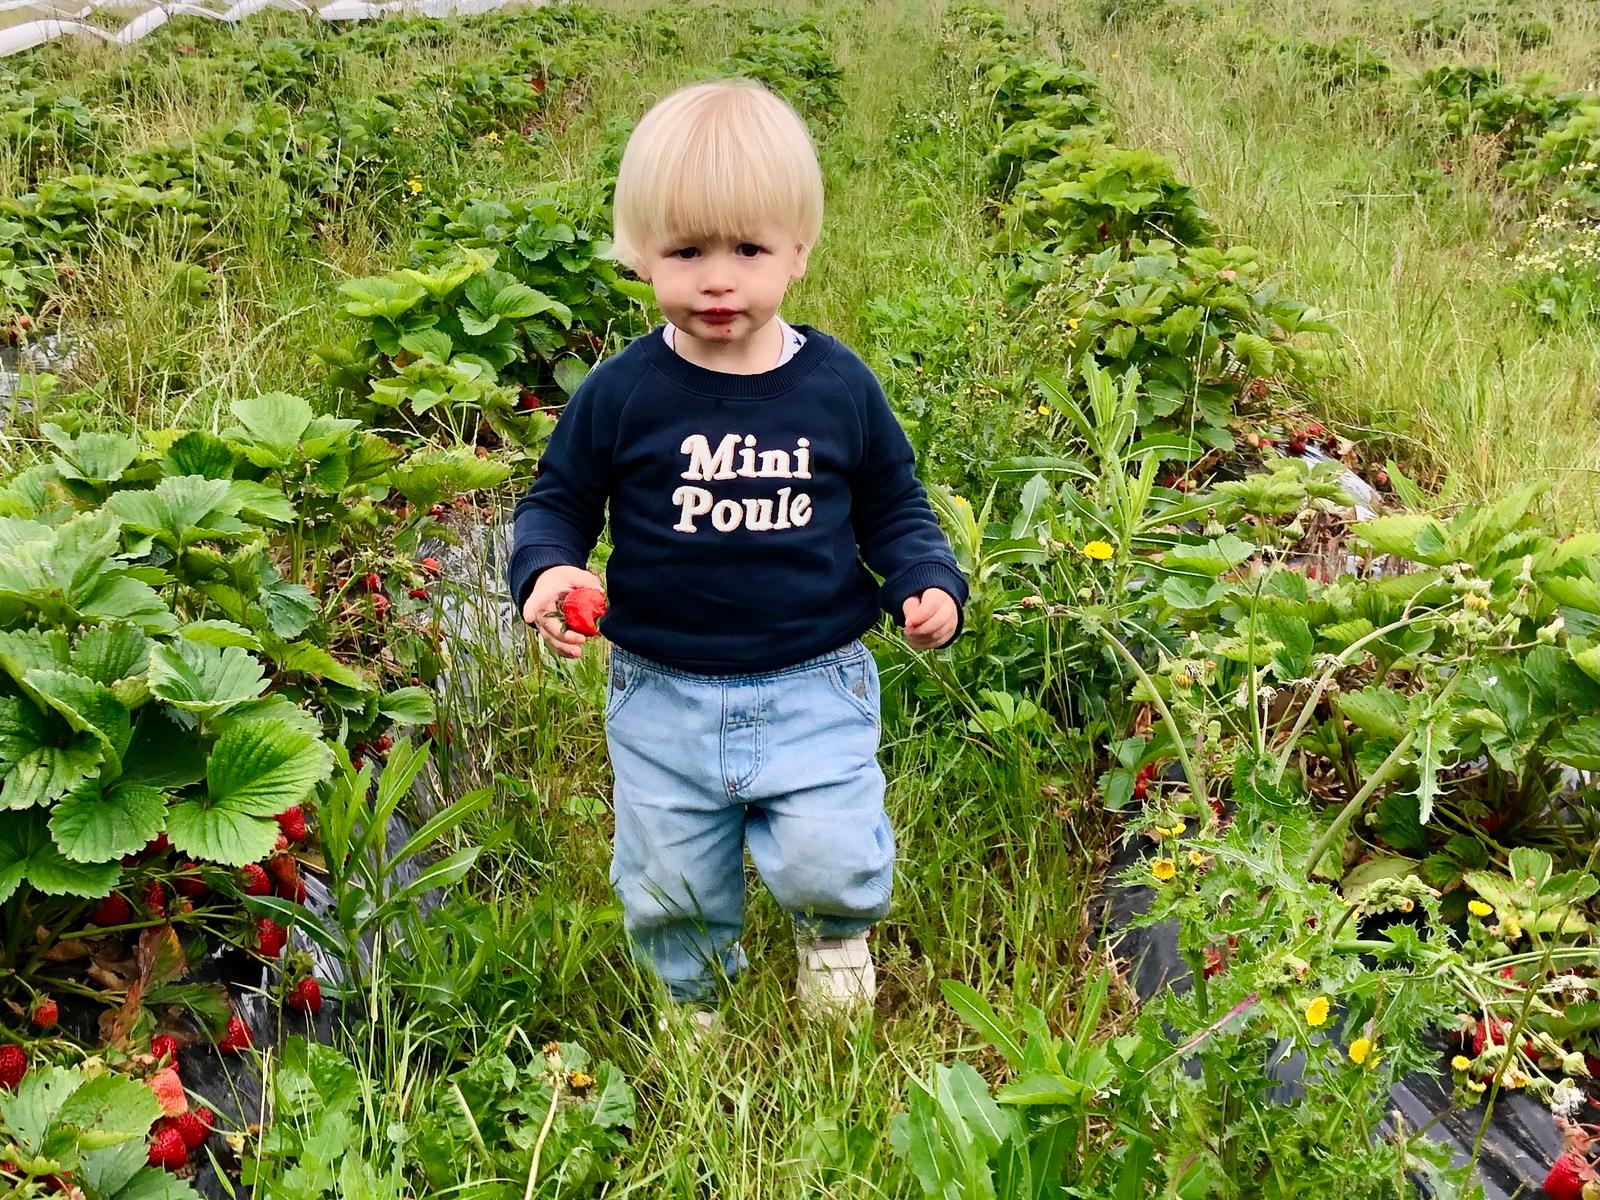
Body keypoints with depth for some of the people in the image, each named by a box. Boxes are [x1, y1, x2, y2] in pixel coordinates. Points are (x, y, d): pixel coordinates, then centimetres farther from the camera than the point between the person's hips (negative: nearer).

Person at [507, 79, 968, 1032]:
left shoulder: (839, 386, -6)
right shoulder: (620, 395, -9)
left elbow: (894, 506, 7)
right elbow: (556, 502, 3)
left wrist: (929, 584, -10)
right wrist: (547, 571, -17)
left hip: (814, 689, 0)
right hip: (663, 696, 1)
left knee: (828, 861, -11)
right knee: (670, 889, 13)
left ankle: (838, 929, 28)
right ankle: (696, 1004, 46)